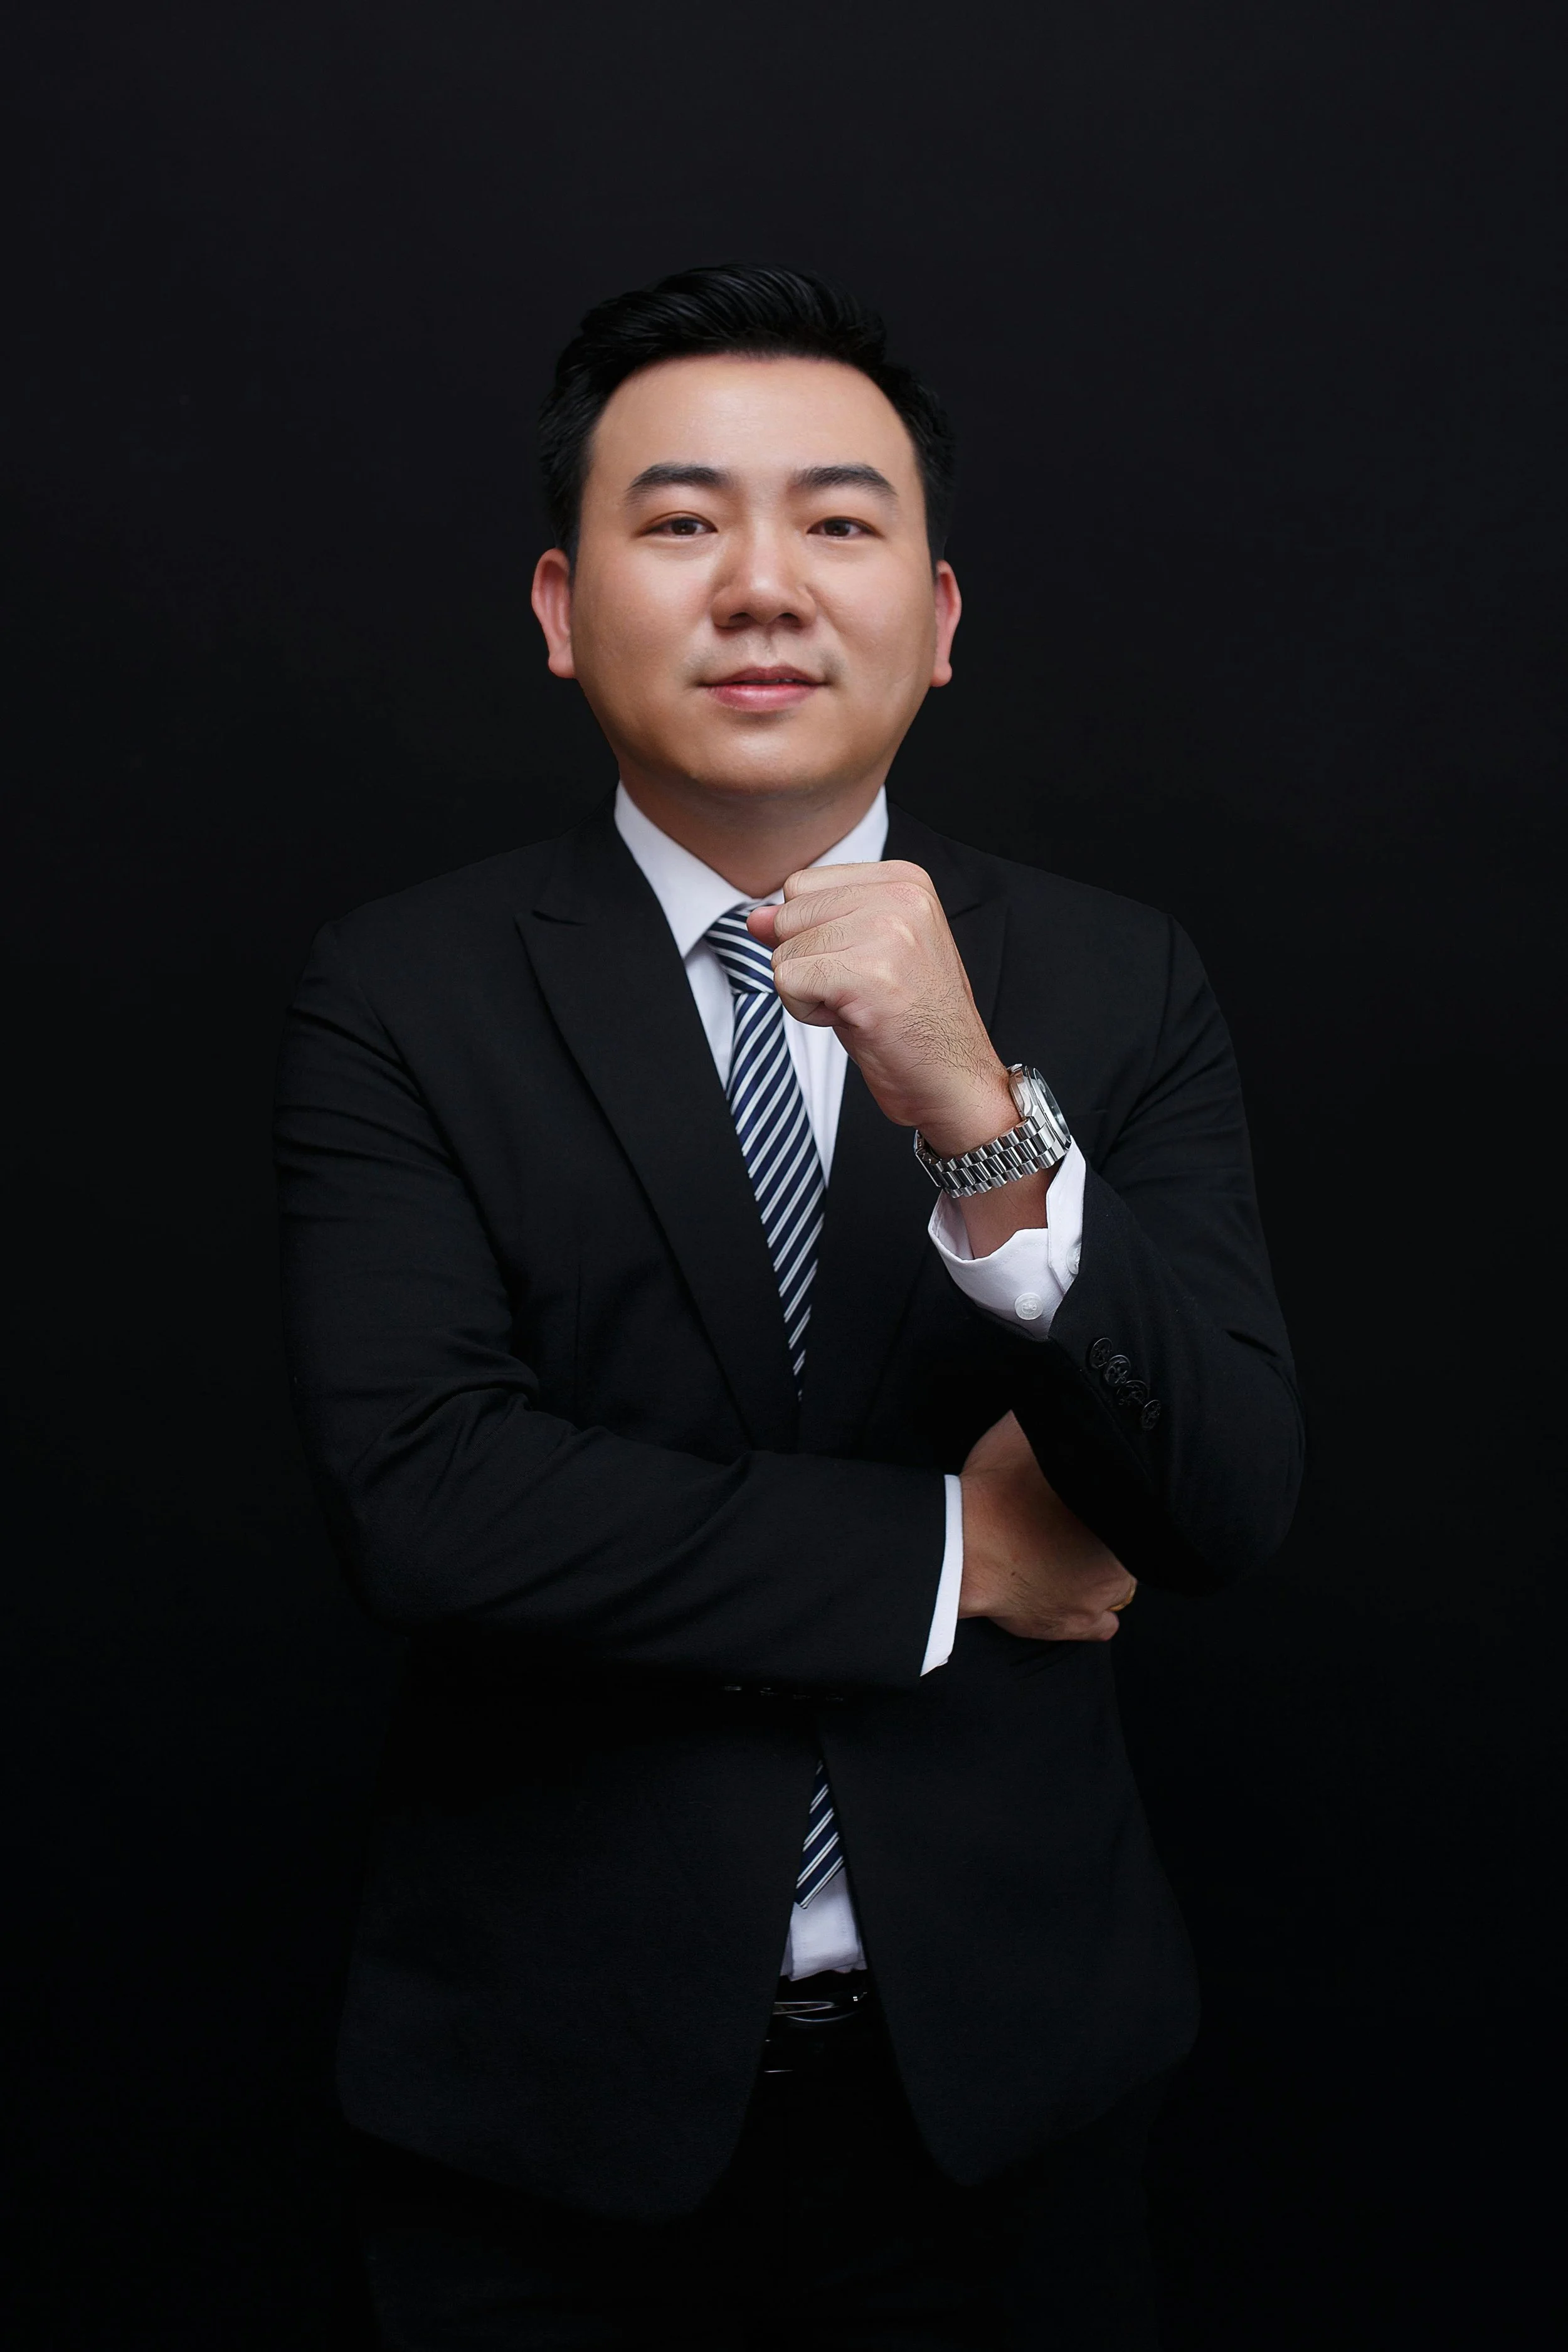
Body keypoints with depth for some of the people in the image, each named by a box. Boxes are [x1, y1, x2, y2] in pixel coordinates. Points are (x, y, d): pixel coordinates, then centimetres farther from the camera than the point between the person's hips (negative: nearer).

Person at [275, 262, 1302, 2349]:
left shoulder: (1120, 987, -3)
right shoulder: (399, 1000, -7)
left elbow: (1230, 1507, -12)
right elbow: (424, 1500, -18)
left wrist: (980, 1120, -26)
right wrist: (947, 1554, -13)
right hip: (554, 2096, -1)